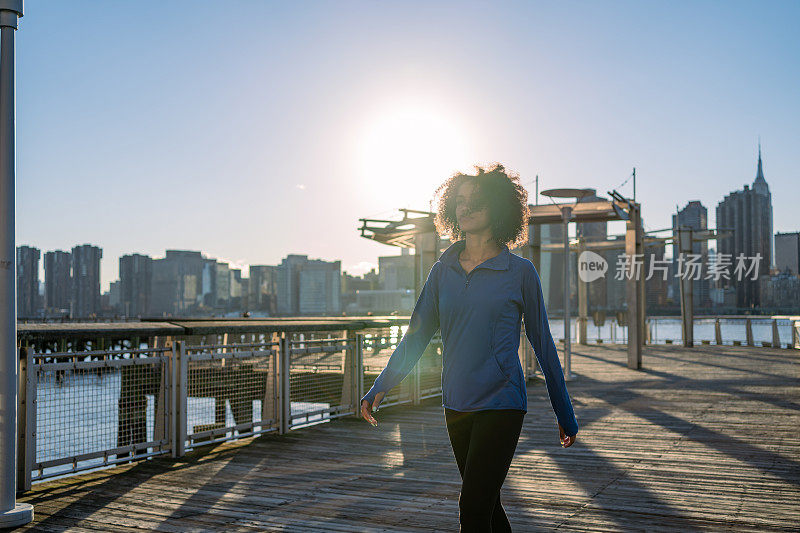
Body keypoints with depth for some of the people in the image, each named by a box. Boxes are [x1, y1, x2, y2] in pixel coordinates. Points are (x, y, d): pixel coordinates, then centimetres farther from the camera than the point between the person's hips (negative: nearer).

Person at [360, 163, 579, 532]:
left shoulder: (519, 272, -3)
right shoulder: (443, 270, 7)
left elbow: (542, 344, 2)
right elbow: (417, 335, 10)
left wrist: (565, 415, 7)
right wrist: (381, 387, 1)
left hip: (500, 404, -4)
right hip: (456, 406, 5)